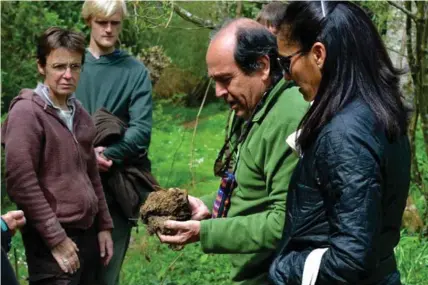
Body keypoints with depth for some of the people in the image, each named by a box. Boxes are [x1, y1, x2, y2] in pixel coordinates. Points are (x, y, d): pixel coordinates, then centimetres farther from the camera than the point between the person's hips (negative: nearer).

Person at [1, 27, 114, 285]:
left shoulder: (79, 112, 11)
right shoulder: (27, 112, -11)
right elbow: (22, 183, -17)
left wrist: (104, 225, 15)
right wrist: (56, 238, -16)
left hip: (86, 233, 7)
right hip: (52, 240, -7)